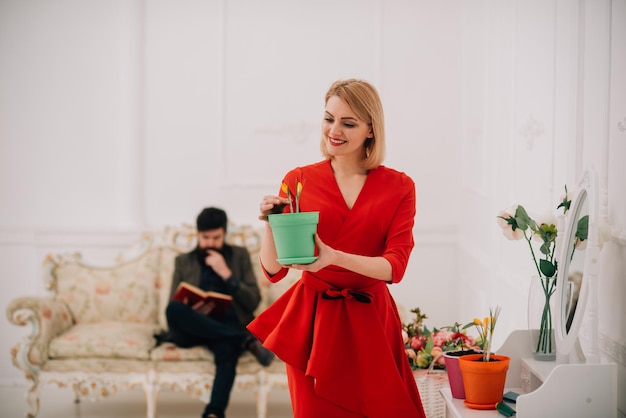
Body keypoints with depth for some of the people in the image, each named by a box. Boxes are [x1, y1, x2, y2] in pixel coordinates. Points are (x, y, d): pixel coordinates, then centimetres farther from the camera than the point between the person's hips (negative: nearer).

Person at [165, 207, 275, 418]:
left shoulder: (239, 255, 18)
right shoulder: (183, 261, 19)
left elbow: (253, 302, 9)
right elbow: (172, 306, 12)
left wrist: (226, 273, -4)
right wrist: (192, 311, -12)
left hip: (228, 325, -1)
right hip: (194, 330, 1)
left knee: (227, 349, -39)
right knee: (174, 310, -35)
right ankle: (247, 341, -33)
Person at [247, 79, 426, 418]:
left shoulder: (399, 187, 2)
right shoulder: (299, 181, 1)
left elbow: (396, 266, -9)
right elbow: (273, 270, 0)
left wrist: (336, 257, -25)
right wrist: (270, 224, -19)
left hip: (371, 324, 0)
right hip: (312, 321, 0)